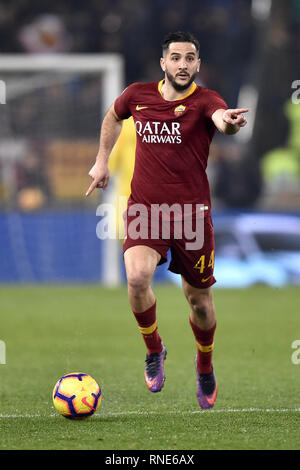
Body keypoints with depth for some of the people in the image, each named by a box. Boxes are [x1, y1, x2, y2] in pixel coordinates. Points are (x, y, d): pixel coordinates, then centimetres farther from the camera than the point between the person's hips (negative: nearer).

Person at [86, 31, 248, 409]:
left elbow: (220, 116, -34)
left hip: (192, 211, -1)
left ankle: (205, 365, 38)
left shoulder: (204, 100, -8)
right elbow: (113, 117, 26)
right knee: (137, 278, -24)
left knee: (199, 298, 8)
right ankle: (154, 350, 3)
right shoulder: (137, 95, 2)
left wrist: (229, 122, -57)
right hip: (144, 208, 1)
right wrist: (102, 160, 20)